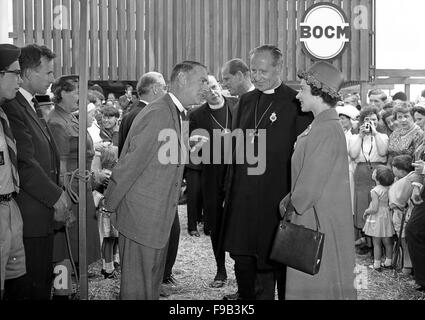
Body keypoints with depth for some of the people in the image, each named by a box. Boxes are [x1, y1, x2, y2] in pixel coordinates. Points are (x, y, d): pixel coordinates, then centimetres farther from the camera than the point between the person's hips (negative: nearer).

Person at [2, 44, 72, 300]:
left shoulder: (33, 106, 16)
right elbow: (25, 164, -21)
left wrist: (59, 194, 9)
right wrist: (56, 196, -15)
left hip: (45, 212, 10)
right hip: (28, 216, -10)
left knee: (43, 281, 16)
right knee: (29, 287, -1)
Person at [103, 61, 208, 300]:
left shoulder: (182, 116, 10)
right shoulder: (158, 114, -21)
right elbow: (131, 163, -17)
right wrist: (110, 205, -11)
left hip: (162, 215, 9)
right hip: (142, 215, -9)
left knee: (153, 283, 18)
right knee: (138, 288, 1)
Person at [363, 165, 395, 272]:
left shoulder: (375, 191, -21)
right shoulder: (390, 188, -2)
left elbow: (374, 209, -22)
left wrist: (366, 212, -5)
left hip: (377, 218, -6)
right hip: (387, 217, 6)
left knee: (376, 243, 4)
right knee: (387, 242, 15)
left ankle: (376, 265, 10)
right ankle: (388, 263, 26)